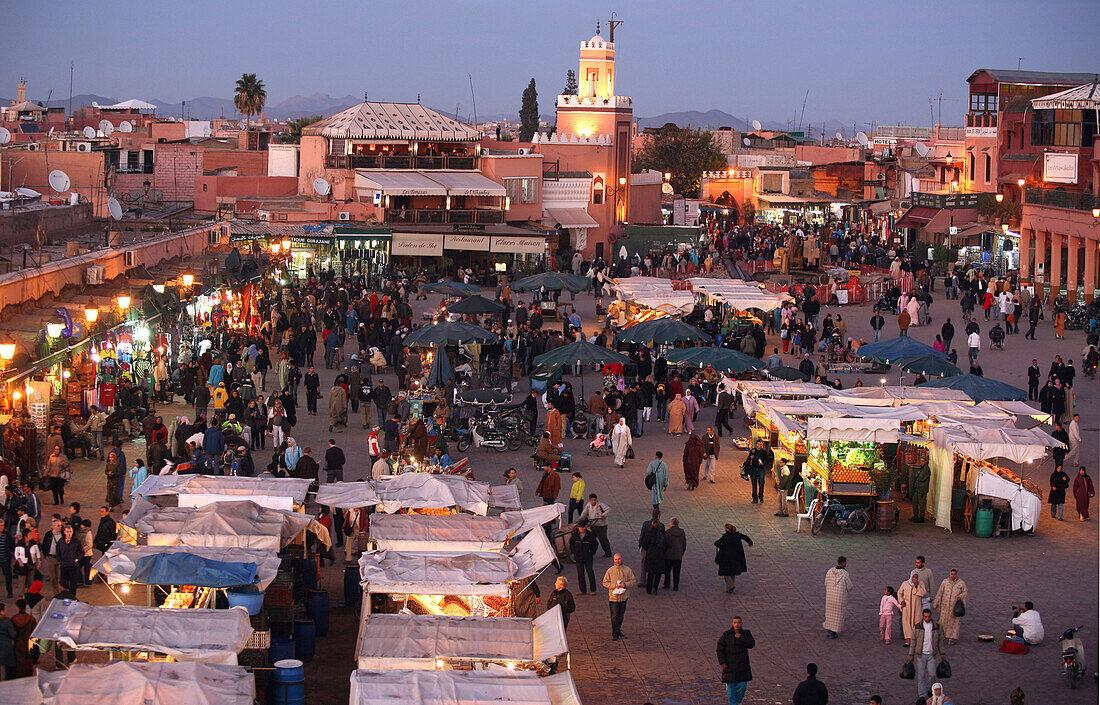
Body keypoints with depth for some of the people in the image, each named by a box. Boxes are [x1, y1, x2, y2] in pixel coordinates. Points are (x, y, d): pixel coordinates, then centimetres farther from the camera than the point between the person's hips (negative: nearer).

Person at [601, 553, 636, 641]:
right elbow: (605, 582, -2)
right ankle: (615, 634, 4)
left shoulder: (628, 570, 0)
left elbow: (634, 581, 3)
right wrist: (614, 585, -18)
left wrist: (625, 584, -15)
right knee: (614, 616, -3)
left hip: (624, 597, 2)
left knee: (621, 615, 14)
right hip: (614, 597, -2)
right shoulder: (610, 571, -4)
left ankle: (618, 630, 32)